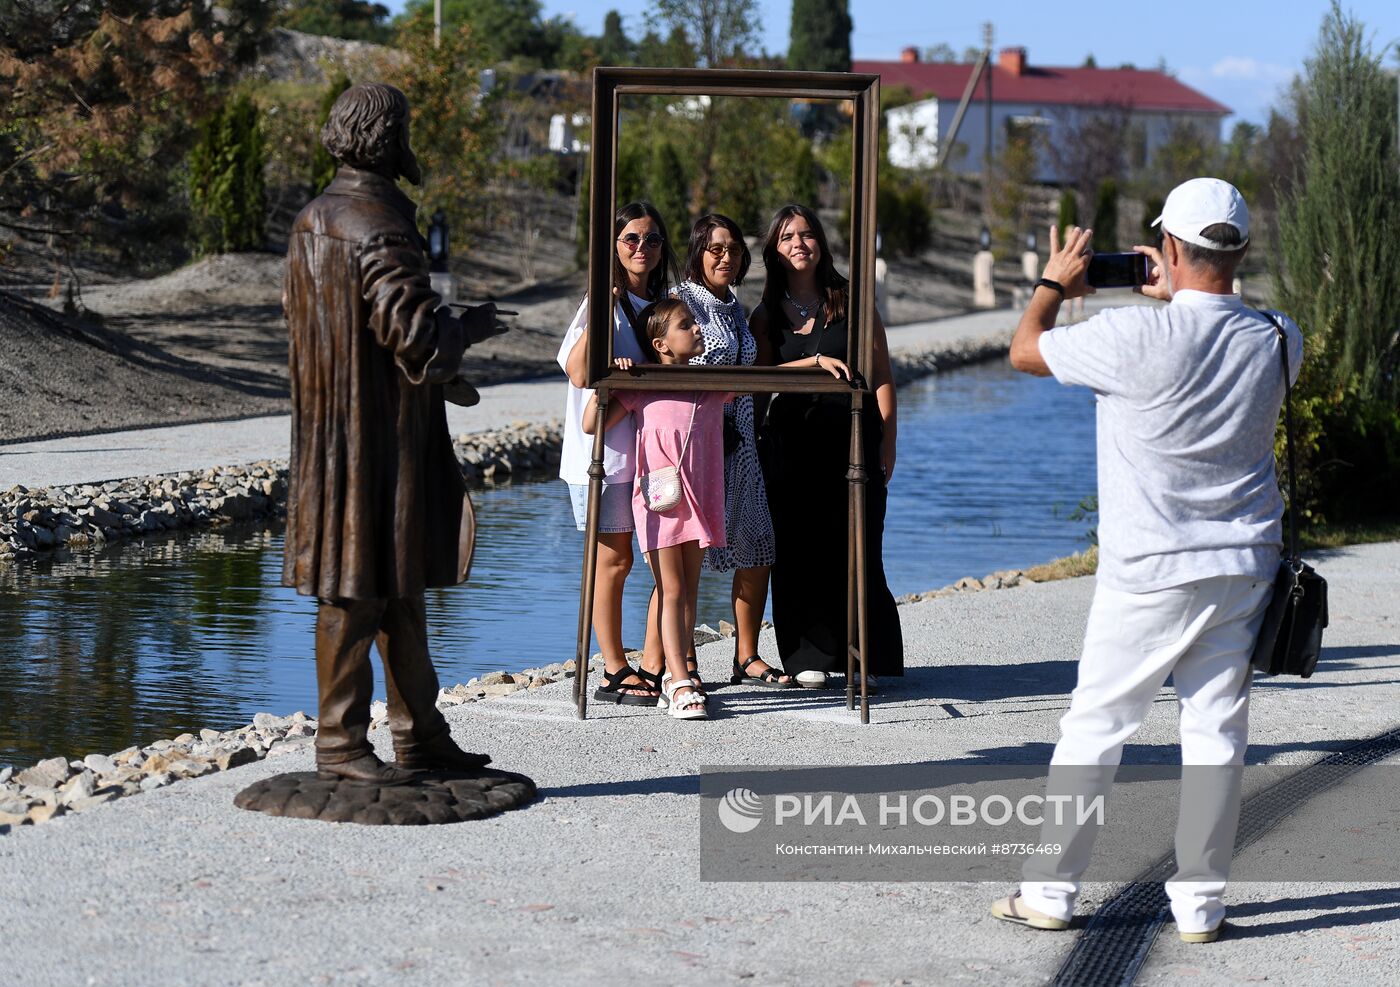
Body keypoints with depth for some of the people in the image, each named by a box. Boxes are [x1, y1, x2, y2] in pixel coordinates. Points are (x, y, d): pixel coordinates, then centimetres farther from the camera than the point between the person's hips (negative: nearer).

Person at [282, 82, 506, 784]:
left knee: (400, 585, 15)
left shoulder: (312, 222, 10)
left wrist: (436, 375, 24)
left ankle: (419, 732, 22)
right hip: (376, 439, -10)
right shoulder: (379, 231, -19)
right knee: (356, 589, -3)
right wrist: (473, 326, -1)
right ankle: (340, 744, 4)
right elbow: (420, 341, -23)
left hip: (331, 431, 10)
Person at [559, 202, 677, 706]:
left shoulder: (664, 302, 14)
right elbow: (578, 372, -17)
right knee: (613, 559, 0)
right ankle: (615, 672, 9)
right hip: (605, 451, -6)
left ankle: (651, 670, 6)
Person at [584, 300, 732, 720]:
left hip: (700, 497, 4)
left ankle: (675, 674, 19)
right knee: (671, 591, -5)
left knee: (689, 590, 9)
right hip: (658, 498, -4)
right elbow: (592, 425, -4)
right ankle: (681, 685, -7)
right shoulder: (641, 387, -2)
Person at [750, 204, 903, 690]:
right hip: (791, 443, 2)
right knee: (798, 549, -2)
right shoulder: (765, 315, 13)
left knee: (856, 549, -6)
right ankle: (809, 656, 4)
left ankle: (867, 659, 0)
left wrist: (887, 444, -4)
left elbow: (881, 376, 5)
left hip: (852, 437, -2)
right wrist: (816, 361, -16)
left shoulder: (852, 303, 8)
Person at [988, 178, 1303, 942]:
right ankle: (1200, 902, 12)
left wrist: (1055, 283, 14)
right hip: (1245, 564, 4)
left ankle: (1050, 891, 13)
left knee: (1095, 725, 6)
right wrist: (1178, 299, 29)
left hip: (1150, 570, -4)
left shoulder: (1137, 337, -17)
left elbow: (1023, 351, -3)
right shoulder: (1278, 340, -2)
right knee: (1217, 730, 8)